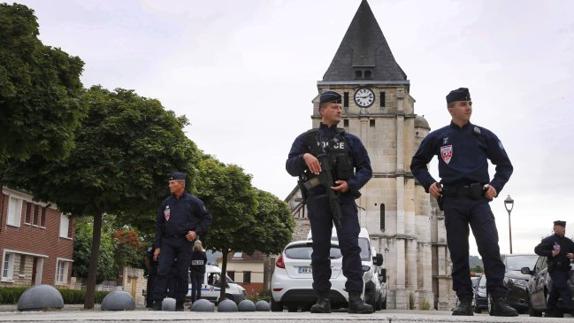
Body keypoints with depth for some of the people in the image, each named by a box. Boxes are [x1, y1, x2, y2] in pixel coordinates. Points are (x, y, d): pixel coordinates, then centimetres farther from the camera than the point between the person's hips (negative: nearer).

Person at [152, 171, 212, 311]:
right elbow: (159, 225, 13)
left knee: (183, 275, 2)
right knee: (162, 271, -9)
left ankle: (179, 305, 12)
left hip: (185, 242, -2)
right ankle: (157, 303, -6)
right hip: (167, 242, 2)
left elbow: (207, 218, 4)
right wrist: (157, 246, 7)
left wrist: (197, 232, -11)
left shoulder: (193, 202, -2)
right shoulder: (166, 203, 9)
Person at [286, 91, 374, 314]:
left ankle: (355, 298, -13)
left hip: (344, 197, 0)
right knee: (320, 249, 1)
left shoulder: (350, 140, 15)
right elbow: (291, 167, 4)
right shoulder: (307, 139, 12)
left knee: (350, 245, -12)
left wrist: (351, 184, -7)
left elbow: (365, 169, 11)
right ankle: (323, 299, 6)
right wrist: (304, 157, -17)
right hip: (318, 199, 0)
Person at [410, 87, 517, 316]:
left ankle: (498, 300, -10)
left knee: (490, 248, -13)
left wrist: (496, 186, -1)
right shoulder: (437, 137, 9)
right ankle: (464, 301, 8)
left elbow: (505, 165, 16)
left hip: (479, 199, 0)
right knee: (458, 253, 2)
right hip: (452, 201, 1)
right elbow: (417, 164, 19)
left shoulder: (484, 135, 10)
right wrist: (428, 183, 2)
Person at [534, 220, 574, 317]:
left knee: (555, 291, 12)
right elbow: (537, 249, -10)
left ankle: (550, 311, 20)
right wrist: (551, 253, -20)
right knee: (564, 289, -19)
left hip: (565, 270, 7)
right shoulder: (549, 240, -3)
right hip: (555, 270, -7)